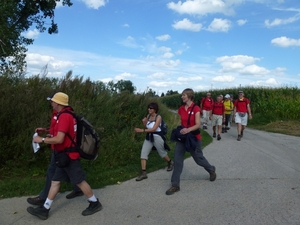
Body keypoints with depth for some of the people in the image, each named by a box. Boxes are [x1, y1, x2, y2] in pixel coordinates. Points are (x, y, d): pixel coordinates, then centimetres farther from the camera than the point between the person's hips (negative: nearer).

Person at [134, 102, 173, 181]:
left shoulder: (158, 117, -14)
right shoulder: (148, 116, 4)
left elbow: (154, 129, -25)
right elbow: (146, 128, 10)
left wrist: (141, 130, -30)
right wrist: (144, 122, -11)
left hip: (157, 137, -6)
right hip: (149, 137, 6)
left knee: (162, 152, 13)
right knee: (143, 153, -8)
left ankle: (170, 163, 44)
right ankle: (143, 173, -7)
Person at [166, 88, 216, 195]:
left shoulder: (196, 108, -13)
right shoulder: (181, 109, 3)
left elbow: (198, 125, -18)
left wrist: (188, 129, -33)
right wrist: (179, 130, -1)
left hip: (194, 137, -4)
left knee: (198, 158, 12)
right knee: (177, 159, -4)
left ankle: (211, 170, 45)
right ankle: (175, 185, 2)